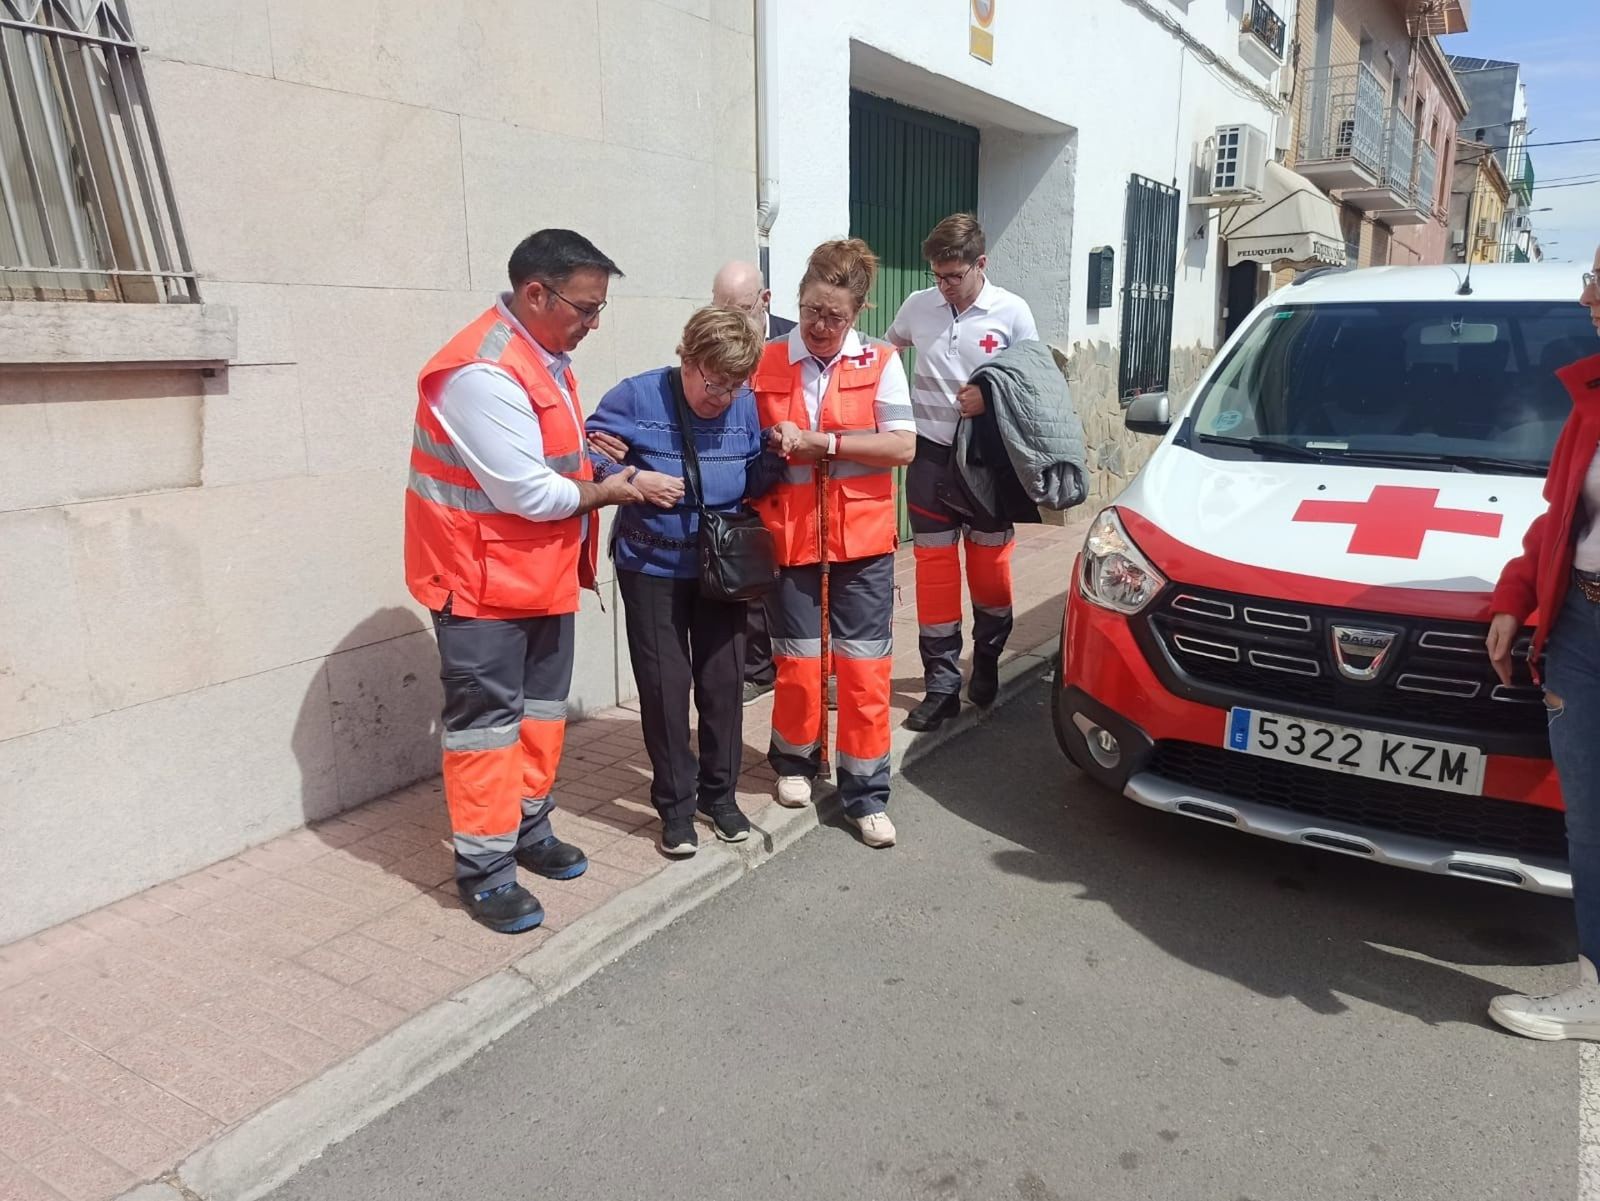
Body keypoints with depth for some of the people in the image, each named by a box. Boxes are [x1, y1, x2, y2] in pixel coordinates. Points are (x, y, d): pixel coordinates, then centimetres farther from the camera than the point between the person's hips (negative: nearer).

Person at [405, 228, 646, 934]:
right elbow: (529, 493, -25)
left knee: (541, 707, 17)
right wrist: (607, 492, -11)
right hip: (484, 577, -9)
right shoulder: (482, 372, -24)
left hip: (544, 571, 9)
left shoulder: (546, 357, 7)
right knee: (487, 718, 0)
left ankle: (528, 829, 33)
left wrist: (586, 442, 1)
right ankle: (484, 868, 13)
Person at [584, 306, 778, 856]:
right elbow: (587, 458, -9)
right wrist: (632, 479, -23)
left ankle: (719, 793, 27)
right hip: (651, 567, -3)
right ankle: (675, 804, 19)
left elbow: (757, 479, 4)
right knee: (665, 686, 3)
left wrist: (777, 454, -16)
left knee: (723, 680, 9)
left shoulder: (746, 406, -3)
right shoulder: (637, 397, -13)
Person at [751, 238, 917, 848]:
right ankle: (795, 760, 36)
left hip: (862, 539, 0)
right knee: (798, 660, 10)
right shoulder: (766, 364, 1)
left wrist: (820, 443, -17)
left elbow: (903, 447, -11)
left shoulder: (880, 363, -1)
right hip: (790, 538, 0)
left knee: (865, 667, 4)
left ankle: (865, 793, 18)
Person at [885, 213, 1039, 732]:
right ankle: (941, 685, 7)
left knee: (990, 563, 8)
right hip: (931, 453, 2)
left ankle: (987, 663, 29)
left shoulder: (1012, 312, -5)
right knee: (935, 565, 1)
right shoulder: (917, 306, 1)